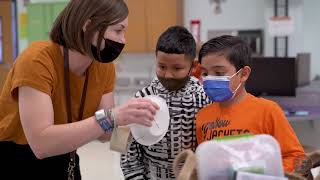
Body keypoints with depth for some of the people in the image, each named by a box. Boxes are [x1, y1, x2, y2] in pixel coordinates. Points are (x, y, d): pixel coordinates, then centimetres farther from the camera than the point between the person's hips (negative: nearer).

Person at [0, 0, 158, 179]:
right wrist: (111, 117, -41)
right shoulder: (37, 61, -28)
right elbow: (41, 143, -37)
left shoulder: (105, 66, -9)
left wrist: (131, 119, -25)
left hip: (61, 161, 6)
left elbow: (104, 131, -5)